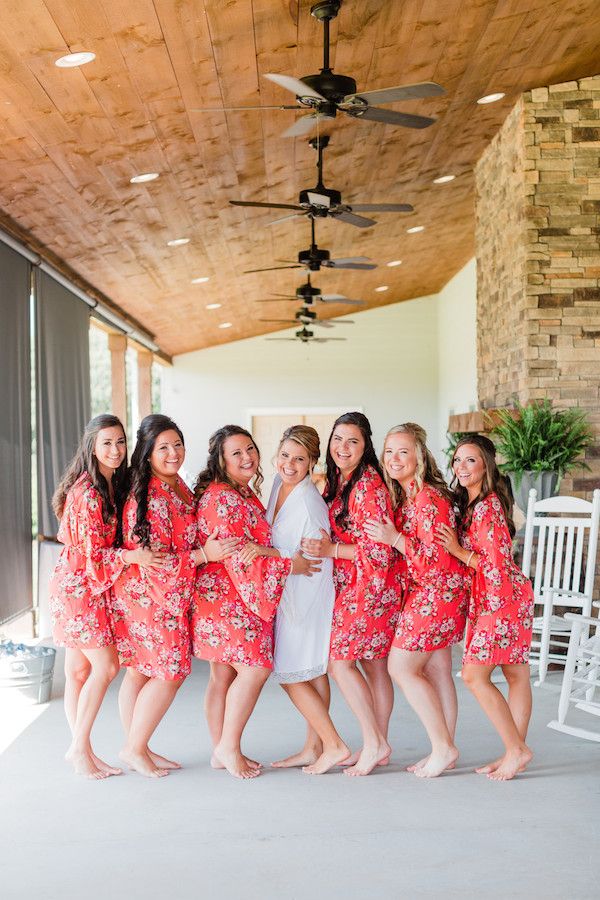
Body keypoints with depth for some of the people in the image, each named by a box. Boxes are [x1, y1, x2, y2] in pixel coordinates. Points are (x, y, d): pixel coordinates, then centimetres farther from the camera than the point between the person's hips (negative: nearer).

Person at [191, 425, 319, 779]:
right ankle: (229, 747, 1)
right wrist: (290, 565, -12)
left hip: (238, 599, 10)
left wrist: (260, 551, -7)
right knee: (255, 668, -10)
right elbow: (238, 557, -20)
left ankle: (223, 750, 19)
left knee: (224, 673, 12)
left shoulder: (245, 493, 15)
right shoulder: (221, 497, -17)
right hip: (227, 599, -9)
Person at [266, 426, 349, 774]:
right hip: (288, 596, 8)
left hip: (307, 597, -8)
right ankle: (314, 748, 24)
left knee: (291, 676, -1)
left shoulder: (310, 502, -24)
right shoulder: (280, 483, 1)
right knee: (315, 673, 15)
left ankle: (333, 745, 7)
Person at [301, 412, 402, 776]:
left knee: (340, 660, -7)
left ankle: (374, 743, 2)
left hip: (371, 585, -9)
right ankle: (379, 746, 20)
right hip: (351, 584, 9)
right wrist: (322, 547, 4)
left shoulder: (368, 486, -17)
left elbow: (379, 550, -19)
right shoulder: (337, 482, 11)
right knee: (374, 664, 12)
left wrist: (330, 550, -18)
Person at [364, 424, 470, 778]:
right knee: (436, 671, 11)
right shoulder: (402, 496, 10)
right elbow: (405, 548, 17)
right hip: (423, 593, 9)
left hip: (439, 592, -9)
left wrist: (394, 539, -24)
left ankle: (443, 748, 4)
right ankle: (445, 750, 19)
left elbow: (439, 557, -20)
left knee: (401, 667, -4)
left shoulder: (430, 498, -19)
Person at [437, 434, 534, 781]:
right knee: (516, 675, 12)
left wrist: (458, 551, -14)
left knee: (475, 674, -8)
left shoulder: (487, 507, -18)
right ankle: (515, 752, 17)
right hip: (489, 599, 9)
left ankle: (517, 750, -1)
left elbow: (498, 564, -20)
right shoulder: (469, 504, 12)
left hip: (503, 599, -9)